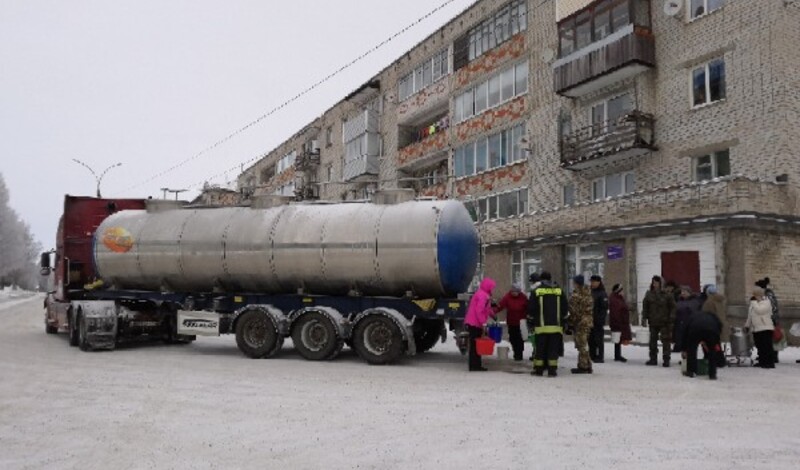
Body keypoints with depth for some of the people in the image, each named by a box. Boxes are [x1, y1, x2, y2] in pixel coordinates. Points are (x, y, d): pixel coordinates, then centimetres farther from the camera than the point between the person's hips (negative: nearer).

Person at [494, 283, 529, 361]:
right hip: (511, 322, 1)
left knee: (520, 339, -1)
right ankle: (516, 353, 26)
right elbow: (500, 306, -19)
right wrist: (494, 312, -35)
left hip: (521, 322, -1)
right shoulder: (507, 297, -9)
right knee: (513, 339, 10)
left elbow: (527, 308, -1)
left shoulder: (523, 298, -7)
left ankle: (519, 354, 9)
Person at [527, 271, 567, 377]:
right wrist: (562, 319, 21)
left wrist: (532, 320, 12)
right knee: (553, 348, 5)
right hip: (556, 325, 2)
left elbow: (531, 309, -1)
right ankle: (552, 370, 3)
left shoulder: (536, 291, -1)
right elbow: (564, 308, 10)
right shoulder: (559, 291, 6)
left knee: (540, 348, 5)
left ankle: (539, 369, 9)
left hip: (541, 326, -1)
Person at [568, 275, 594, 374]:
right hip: (588, 321, 9)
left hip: (580, 322, -9)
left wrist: (571, 323, -10)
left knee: (582, 345, -4)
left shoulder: (576, 295, -15)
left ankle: (583, 366, -1)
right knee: (584, 344, 15)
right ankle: (587, 366, 19)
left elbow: (574, 311, -17)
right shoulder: (588, 293, 13)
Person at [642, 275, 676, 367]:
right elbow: (645, 307, 9)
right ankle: (653, 359, 19)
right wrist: (644, 317, 3)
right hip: (653, 322, 4)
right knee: (653, 341, 10)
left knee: (666, 341, -1)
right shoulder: (649, 294, 5)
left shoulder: (667, 295, -5)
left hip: (664, 322, -4)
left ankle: (666, 359, 6)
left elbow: (672, 307, -3)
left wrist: (671, 320, -8)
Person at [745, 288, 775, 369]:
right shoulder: (754, 303, 17)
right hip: (755, 329, 8)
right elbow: (750, 315, 23)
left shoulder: (766, 302, -8)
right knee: (760, 347, 11)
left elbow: (759, 310, -25)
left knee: (767, 346, -9)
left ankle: (770, 363, -7)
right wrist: (747, 325, 23)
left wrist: (754, 302, -16)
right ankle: (762, 362, 18)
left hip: (765, 328, -8)